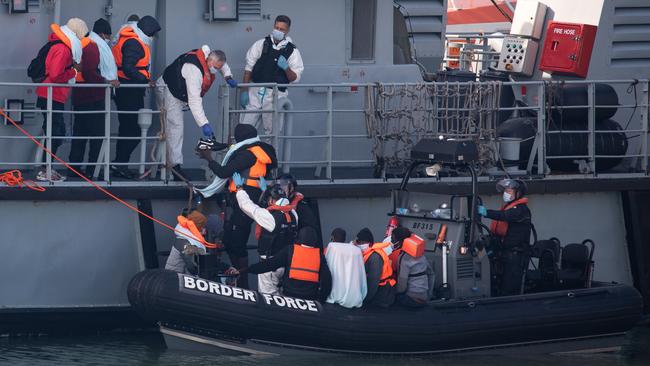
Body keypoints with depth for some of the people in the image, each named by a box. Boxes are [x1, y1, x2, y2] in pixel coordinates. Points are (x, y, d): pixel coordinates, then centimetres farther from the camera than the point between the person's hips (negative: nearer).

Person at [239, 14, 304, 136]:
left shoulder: (292, 52, 2)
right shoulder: (261, 44, 5)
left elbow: (295, 78, 1)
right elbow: (249, 68, 8)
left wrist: (286, 68, -20)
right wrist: (244, 91, 2)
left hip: (275, 95, -1)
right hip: (255, 92, 1)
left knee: (271, 131, 1)